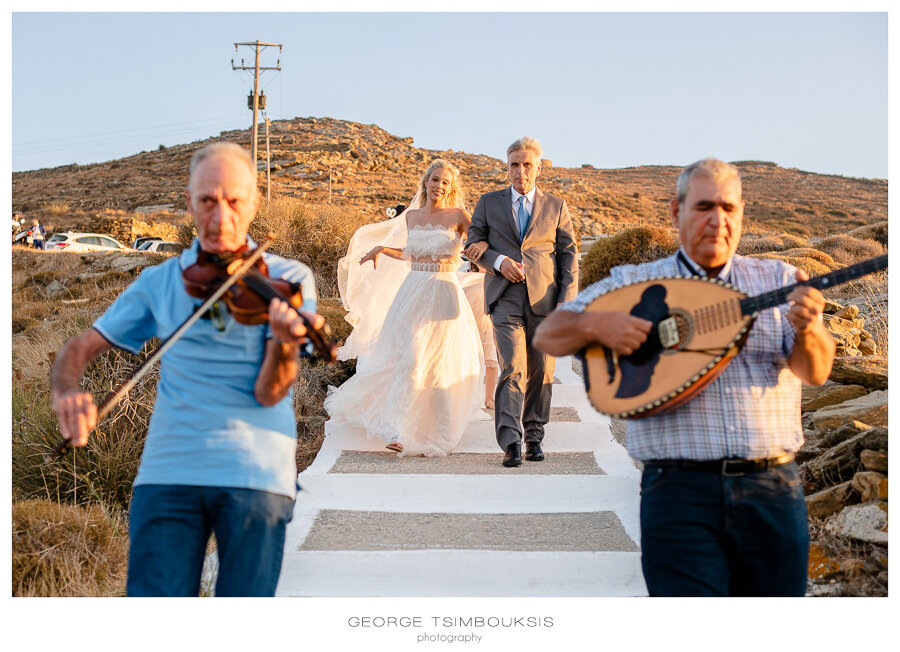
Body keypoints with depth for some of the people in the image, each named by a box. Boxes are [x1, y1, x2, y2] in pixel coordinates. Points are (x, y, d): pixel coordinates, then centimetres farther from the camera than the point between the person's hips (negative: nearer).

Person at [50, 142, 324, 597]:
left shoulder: (286, 280, 4)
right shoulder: (160, 282, 13)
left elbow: (268, 392, -5)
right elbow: (80, 349, 12)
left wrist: (285, 342, -27)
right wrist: (66, 391, -11)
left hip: (256, 474, -1)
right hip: (169, 472, 2)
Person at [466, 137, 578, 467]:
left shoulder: (556, 206, 10)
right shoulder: (489, 203, 10)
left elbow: (568, 254, 9)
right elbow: (473, 245, 12)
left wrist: (567, 302, 0)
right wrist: (498, 261, -9)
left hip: (544, 300, 1)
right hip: (506, 300, -1)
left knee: (541, 371, 5)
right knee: (513, 369, -14)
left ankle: (534, 437, 19)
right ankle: (510, 443, -17)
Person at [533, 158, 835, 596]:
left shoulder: (779, 280, 10)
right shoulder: (633, 283, 8)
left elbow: (816, 373, -2)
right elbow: (547, 336, 6)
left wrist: (807, 330, -25)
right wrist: (595, 324, -15)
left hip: (773, 489, 2)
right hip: (679, 492, -2)